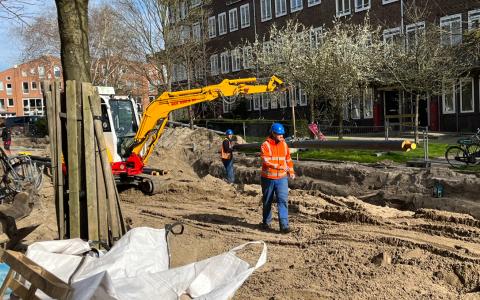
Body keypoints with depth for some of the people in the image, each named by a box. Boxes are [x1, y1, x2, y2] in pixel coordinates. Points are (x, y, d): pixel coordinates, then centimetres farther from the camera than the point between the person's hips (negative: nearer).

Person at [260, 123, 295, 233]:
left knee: (283, 200, -9)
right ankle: (266, 222, 29)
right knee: (267, 202, 12)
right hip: (268, 178, -2)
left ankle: (284, 225, -8)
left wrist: (291, 171, 12)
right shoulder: (265, 145, -10)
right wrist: (280, 167, -30)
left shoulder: (284, 144, 6)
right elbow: (266, 161, -22)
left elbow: (288, 159, 18)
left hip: (282, 178, 2)